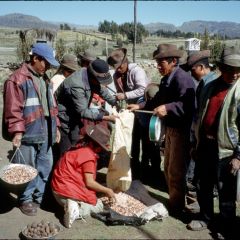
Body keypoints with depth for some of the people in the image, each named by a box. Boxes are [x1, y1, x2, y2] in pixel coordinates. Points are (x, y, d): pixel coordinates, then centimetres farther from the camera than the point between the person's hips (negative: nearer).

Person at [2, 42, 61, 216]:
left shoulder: (45, 79, 15)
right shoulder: (17, 80, -11)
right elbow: (13, 109, -15)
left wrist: (55, 126, 18)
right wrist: (16, 132, -19)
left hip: (45, 134, 8)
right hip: (28, 135, -8)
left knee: (46, 167, 15)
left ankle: (39, 196, 31)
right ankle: (26, 199, 21)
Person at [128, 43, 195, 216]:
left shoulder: (182, 78, -21)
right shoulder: (166, 79, 9)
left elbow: (187, 104, -32)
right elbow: (158, 100, 18)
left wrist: (167, 108, -42)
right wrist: (139, 106, 12)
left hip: (181, 130, -10)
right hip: (170, 128, 10)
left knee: (176, 171, 3)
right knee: (168, 168, 20)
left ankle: (176, 207, 20)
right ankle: (173, 201, 37)